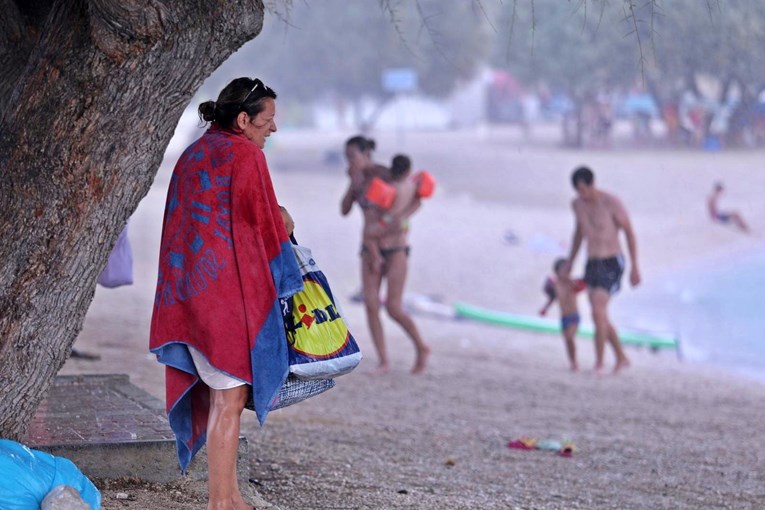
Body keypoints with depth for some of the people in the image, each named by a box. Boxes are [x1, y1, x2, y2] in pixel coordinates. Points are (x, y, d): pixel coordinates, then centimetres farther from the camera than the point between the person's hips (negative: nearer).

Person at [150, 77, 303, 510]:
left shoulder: (192, 155, 17)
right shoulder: (245, 155, -8)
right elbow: (264, 224, -8)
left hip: (186, 289, 9)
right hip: (229, 287, -9)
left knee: (221, 392, 12)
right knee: (230, 396, -6)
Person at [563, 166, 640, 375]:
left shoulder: (612, 202, -18)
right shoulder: (577, 203, 3)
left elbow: (630, 233, -11)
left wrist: (635, 267, -12)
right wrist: (569, 263, 22)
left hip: (612, 265, -7)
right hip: (592, 264, 7)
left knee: (598, 313, -18)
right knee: (601, 317, 11)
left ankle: (599, 363, -7)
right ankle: (621, 358, 29)